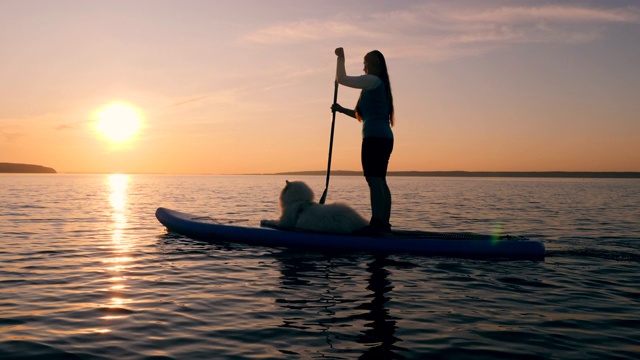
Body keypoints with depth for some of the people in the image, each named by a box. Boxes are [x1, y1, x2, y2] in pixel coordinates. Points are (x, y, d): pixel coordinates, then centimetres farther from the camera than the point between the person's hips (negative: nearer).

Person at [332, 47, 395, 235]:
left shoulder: (372, 80, -4)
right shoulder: (381, 85, 25)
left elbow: (341, 79, -8)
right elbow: (362, 115, 30)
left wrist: (341, 58, 6)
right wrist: (342, 110, 28)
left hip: (374, 137, -10)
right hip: (385, 137, 10)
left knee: (374, 179, -15)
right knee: (380, 180, 9)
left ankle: (376, 223, -20)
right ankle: (384, 223, 10)